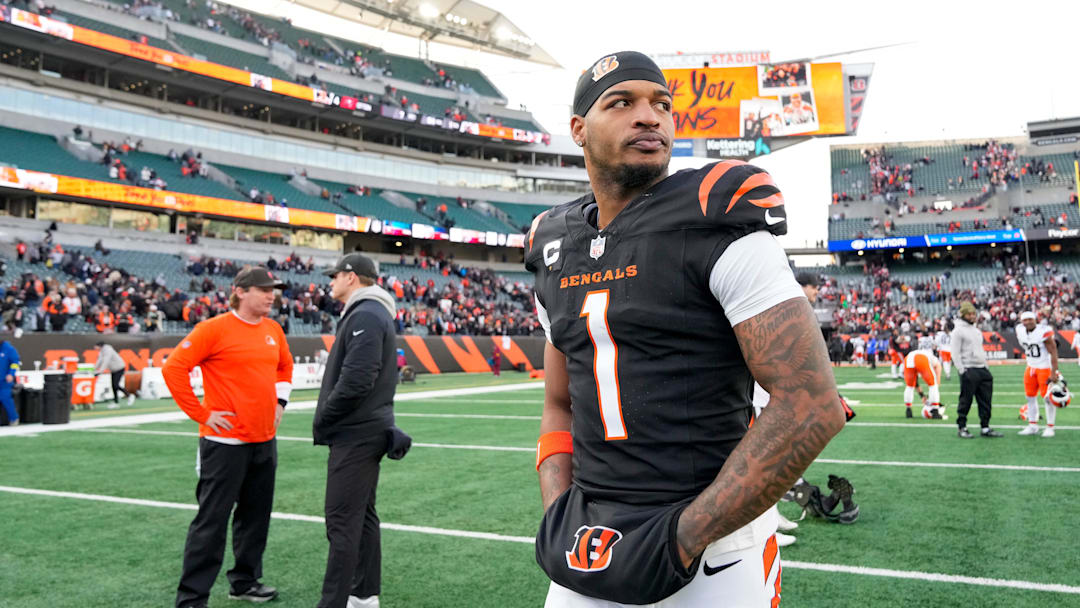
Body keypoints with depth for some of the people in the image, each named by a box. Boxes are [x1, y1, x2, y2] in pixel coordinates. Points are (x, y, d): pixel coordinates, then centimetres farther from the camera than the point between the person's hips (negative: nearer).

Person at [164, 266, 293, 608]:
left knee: (255, 516, 16)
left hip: (265, 440, 7)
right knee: (212, 521, -1)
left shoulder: (273, 330, 9)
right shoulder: (214, 329, -11)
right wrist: (201, 414, -13)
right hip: (226, 441, -7)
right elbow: (174, 368, -14)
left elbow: (285, 366, 26)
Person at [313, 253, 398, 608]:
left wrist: (322, 420, -13)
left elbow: (355, 381, -25)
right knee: (362, 516, 15)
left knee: (343, 523, -7)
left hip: (355, 435, -10)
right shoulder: (368, 313, 17)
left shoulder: (365, 316, -16)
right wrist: (328, 420, 12)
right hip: (364, 431, 10)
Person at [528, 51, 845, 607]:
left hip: (710, 547, -4)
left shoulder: (716, 228, -12)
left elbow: (812, 406, -17)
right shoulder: (557, 253, 6)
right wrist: (560, 516, -3)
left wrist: (682, 538, -17)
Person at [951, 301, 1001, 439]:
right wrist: (962, 371, -17)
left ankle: (985, 428, 13)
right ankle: (962, 428, 5)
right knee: (965, 400, -3)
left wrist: (986, 367, 17)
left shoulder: (976, 330, 19)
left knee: (985, 399, 7)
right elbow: (956, 353, -12)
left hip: (982, 369, 8)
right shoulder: (958, 330, -7)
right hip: (969, 370, -8)